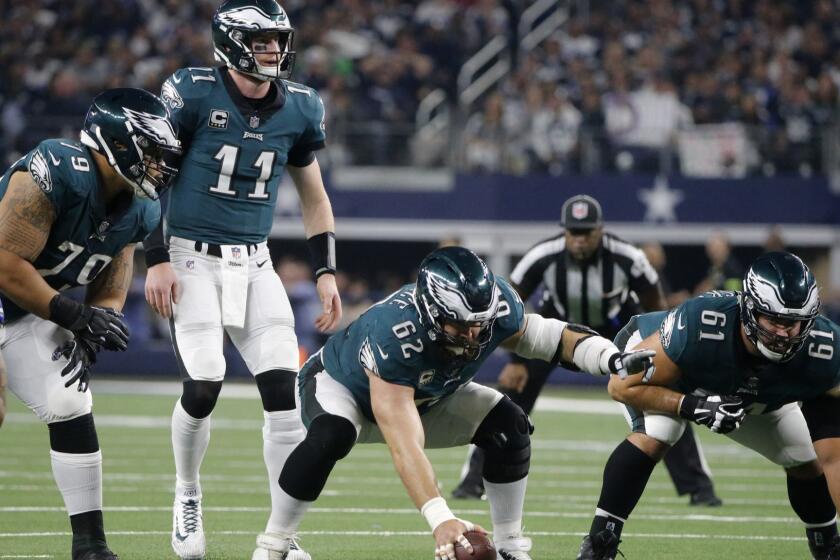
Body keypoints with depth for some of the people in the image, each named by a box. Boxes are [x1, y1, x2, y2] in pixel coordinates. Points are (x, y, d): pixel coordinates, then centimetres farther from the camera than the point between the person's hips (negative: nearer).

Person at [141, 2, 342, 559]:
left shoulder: (300, 107, 4)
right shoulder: (192, 94, -10)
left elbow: (314, 197, 16)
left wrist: (326, 272, 8)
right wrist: (156, 259, -10)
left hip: (255, 264, 4)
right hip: (193, 258, -4)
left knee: (285, 388, -9)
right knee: (204, 387, -16)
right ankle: (187, 494, 15)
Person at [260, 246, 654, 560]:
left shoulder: (498, 305, -30)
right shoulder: (394, 334, -46)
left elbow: (537, 334, -5)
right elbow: (405, 445, -49)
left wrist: (612, 359, -21)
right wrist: (440, 519, -59)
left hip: (426, 397, 6)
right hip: (342, 385, -6)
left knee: (507, 427, -14)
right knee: (330, 438, -39)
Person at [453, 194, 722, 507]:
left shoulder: (627, 259, -31)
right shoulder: (543, 257, -30)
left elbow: (655, 306, -13)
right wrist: (516, 361, -17)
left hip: (617, 327, 0)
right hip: (557, 323, 0)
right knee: (511, 391, -13)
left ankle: (698, 486, 3)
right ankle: (474, 479, -1)